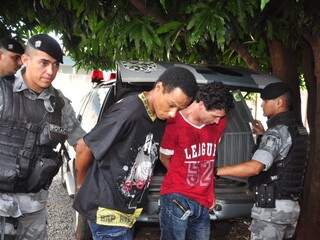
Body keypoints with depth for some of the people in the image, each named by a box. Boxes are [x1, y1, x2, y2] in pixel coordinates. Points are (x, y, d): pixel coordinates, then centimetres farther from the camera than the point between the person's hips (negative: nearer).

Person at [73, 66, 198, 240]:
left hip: (127, 209, 8)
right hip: (107, 208, -7)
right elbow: (84, 148, -16)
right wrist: (81, 184, -1)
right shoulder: (128, 113, -24)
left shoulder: (161, 120, 0)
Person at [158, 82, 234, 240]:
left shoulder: (219, 123, 2)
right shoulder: (174, 124, -14)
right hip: (177, 198, -5)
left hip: (203, 201, 5)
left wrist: (210, 193, 14)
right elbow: (164, 158, 1)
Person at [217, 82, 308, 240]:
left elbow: (255, 167, -31)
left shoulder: (278, 131, -18)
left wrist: (217, 171, -27)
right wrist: (264, 135, 19)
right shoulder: (298, 127, 10)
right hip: (292, 205, 9)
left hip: (272, 207, -9)